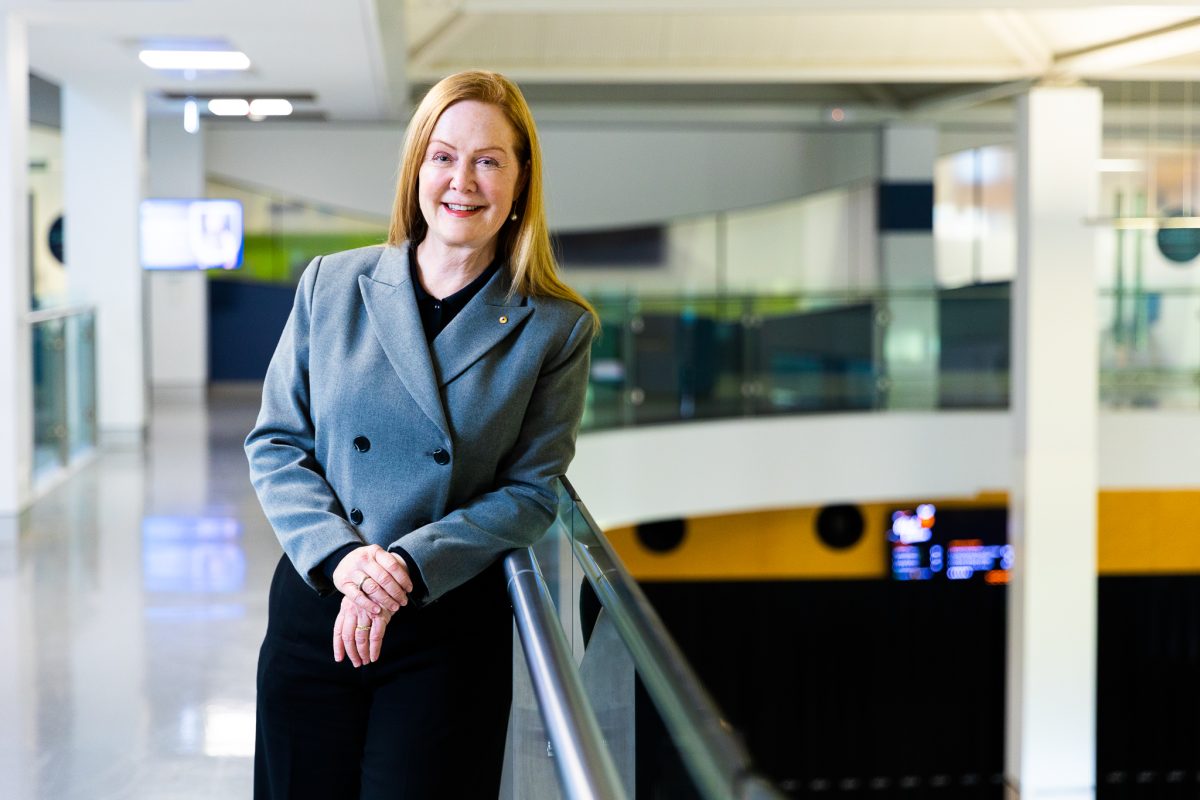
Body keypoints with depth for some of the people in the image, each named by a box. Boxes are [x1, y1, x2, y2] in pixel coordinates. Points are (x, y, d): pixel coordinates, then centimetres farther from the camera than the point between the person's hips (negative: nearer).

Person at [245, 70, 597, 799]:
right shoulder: (332, 286, 2)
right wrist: (340, 555, -13)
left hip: (452, 628, -1)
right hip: (315, 608, 2)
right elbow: (275, 443, 3)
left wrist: (408, 565, -16)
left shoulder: (556, 328, -2)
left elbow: (531, 492, -4)